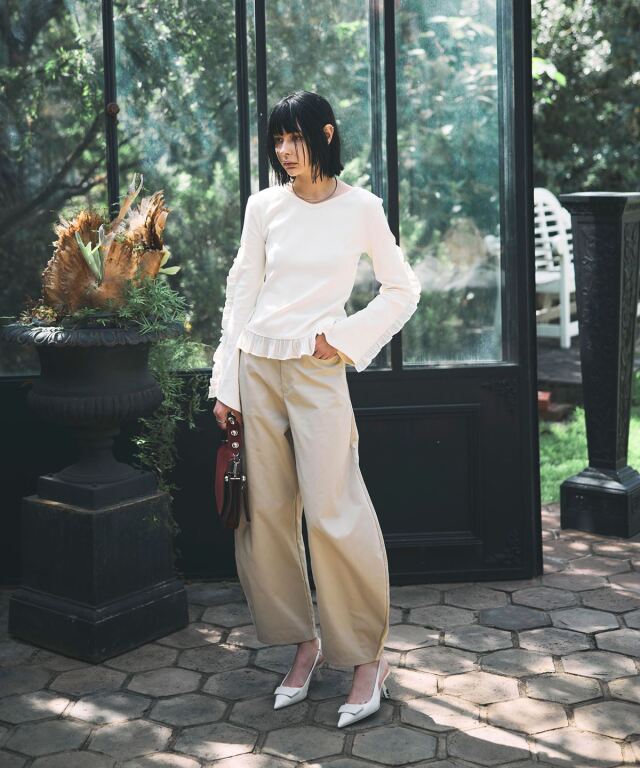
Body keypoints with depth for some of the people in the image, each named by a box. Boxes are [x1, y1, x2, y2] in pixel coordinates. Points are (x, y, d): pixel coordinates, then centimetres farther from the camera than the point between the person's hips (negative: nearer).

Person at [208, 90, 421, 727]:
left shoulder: (360, 208, 0)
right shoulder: (264, 206, 6)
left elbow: (402, 289, 7)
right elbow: (241, 292, 8)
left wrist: (346, 338, -5)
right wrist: (225, 384, 5)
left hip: (318, 369, -3)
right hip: (257, 364, 4)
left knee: (334, 512, -6)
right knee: (266, 512, 4)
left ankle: (367, 656, 7)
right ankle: (304, 643, 19)